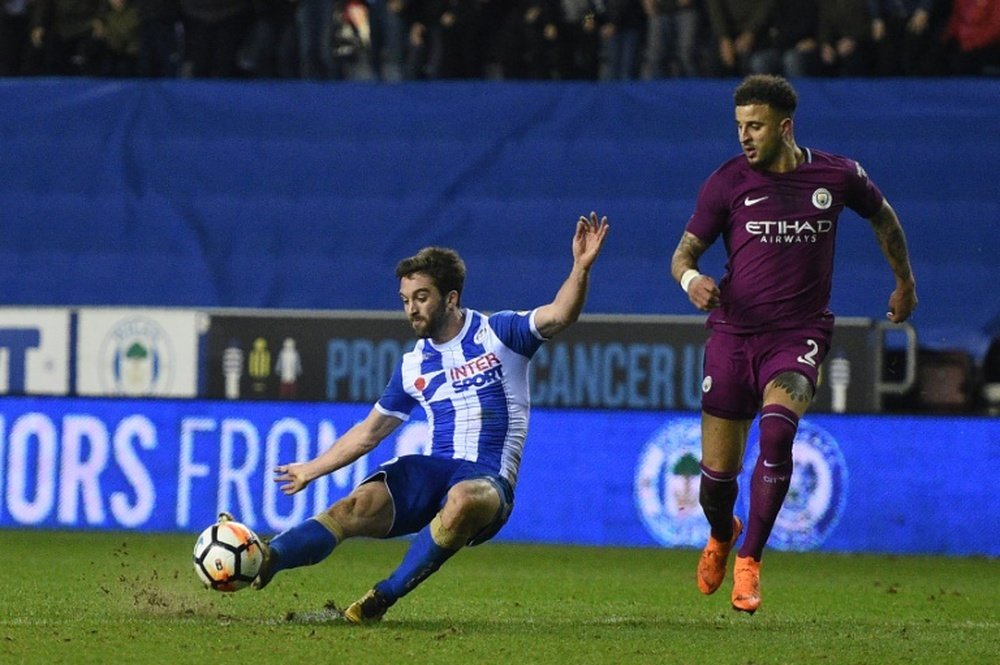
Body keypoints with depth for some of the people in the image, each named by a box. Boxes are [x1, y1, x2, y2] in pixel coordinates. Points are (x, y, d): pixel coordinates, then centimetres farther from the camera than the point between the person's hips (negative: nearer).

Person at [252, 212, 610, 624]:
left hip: (489, 482, -4)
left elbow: (558, 315, -12)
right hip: (432, 470, 4)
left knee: (464, 499, -40)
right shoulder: (413, 366, 16)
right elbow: (368, 432, 26)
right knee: (362, 502, -25)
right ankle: (264, 561, -42)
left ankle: (384, 597, -34)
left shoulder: (498, 334, 4)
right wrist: (311, 470, 26)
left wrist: (581, 268, -29)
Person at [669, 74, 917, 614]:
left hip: (800, 333, -1)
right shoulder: (727, 182, -2)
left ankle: (749, 559, -16)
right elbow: (685, 251, 3)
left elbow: (882, 216, 21)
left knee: (777, 431, -29)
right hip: (733, 331, 1)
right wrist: (691, 278, -20)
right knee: (717, 472, 1)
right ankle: (722, 536, 38)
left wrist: (905, 282, 29)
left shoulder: (838, 176, 0)